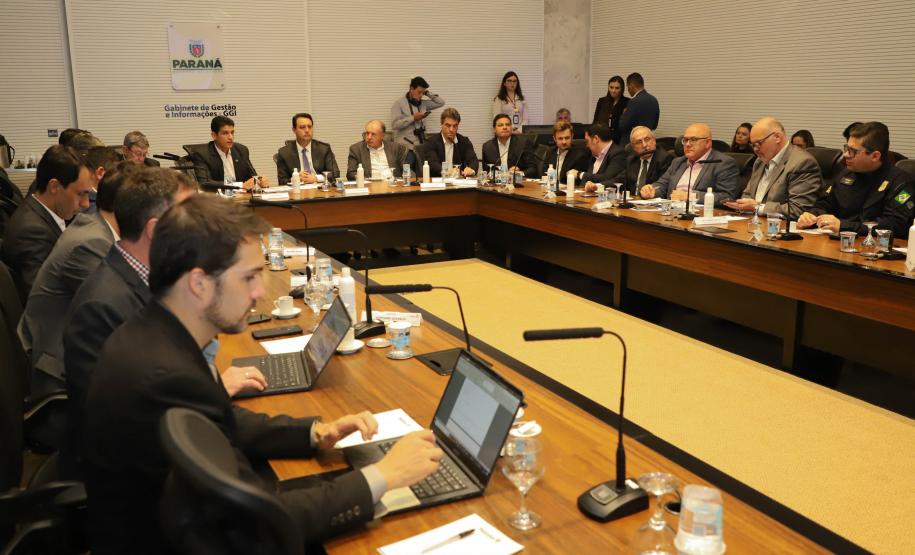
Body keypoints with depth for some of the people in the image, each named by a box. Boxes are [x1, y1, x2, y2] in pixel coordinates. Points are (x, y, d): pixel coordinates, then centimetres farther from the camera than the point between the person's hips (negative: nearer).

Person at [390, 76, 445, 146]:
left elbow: (441, 102, 13)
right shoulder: (399, 103, -4)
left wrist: (427, 93, 5)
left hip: (421, 144, 5)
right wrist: (413, 118, -16)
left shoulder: (423, 103, 12)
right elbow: (394, 125, -14)